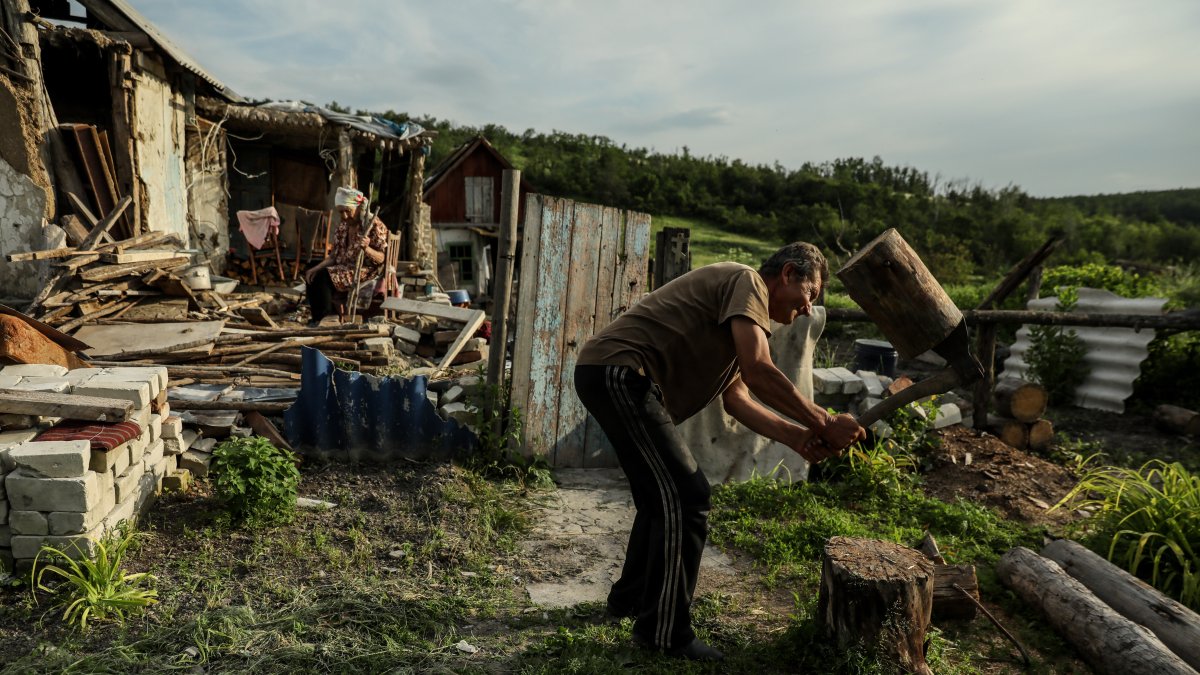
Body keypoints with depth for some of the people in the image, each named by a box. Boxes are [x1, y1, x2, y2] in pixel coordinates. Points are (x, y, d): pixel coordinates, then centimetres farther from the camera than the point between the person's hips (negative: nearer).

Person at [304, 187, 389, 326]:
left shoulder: (375, 225, -11)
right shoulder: (341, 227, 11)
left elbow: (381, 258, -13)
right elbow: (333, 256, 11)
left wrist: (366, 249, -34)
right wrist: (316, 268, -6)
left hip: (365, 271, -7)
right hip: (343, 267, 8)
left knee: (323, 277, -24)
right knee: (312, 276, -13)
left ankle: (325, 319, -10)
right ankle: (317, 318, -4)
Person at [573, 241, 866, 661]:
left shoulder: (744, 311, 24)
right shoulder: (747, 282, -6)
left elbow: (737, 398, 12)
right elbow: (757, 371, -20)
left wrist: (795, 436, -1)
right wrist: (824, 422, -13)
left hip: (609, 376, 11)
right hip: (618, 371, -11)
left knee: (663, 495, 21)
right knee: (686, 498, -10)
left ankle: (630, 597, 36)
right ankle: (663, 632, 2)